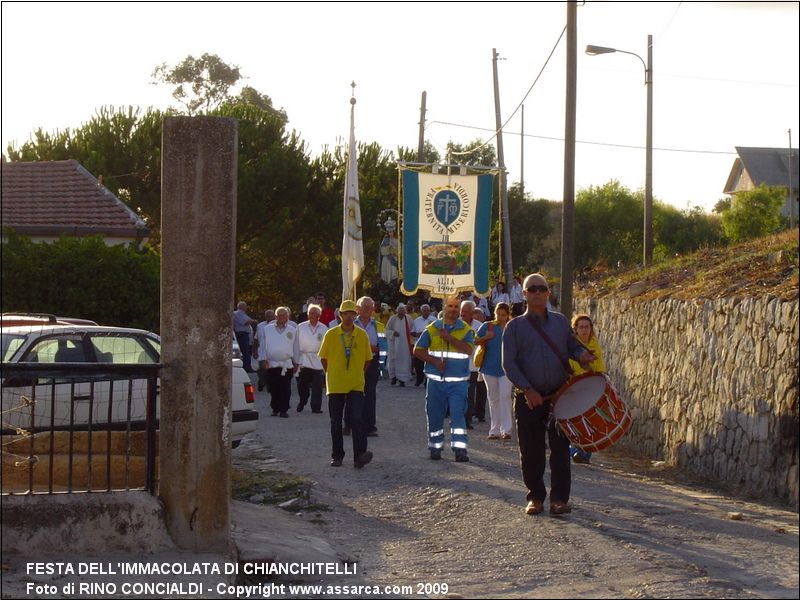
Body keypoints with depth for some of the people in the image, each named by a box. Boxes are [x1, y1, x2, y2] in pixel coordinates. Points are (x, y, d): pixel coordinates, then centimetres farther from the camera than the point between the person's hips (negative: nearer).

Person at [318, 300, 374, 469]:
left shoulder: (361, 335, 1)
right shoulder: (331, 334, 0)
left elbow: (368, 359, 11)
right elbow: (323, 357, 8)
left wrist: (357, 373, 9)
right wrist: (331, 375, 9)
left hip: (356, 385, -1)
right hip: (335, 385, 1)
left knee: (357, 419, -13)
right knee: (336, 423, 7)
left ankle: (359, 456, -18)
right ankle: (337, 456, 17)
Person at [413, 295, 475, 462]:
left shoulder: (465, 329, 4)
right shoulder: (432, 329, 7)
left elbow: (468, 349, -13)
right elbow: (417, 350, 5)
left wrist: (448, 337, -19)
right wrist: (434, 361, -9)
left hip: (458, 382, -2)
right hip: (436, 381, 2)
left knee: (458, 415, -9)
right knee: (435, 415, 7)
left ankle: (460, 450, -12)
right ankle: (435, 448, 19)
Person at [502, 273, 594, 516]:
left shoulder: (560, 321, 11)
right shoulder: (515, 327, 3)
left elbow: (572, 345, 19)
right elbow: (509, 363, -3)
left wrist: (581, 354, -6)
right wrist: (527, 389, -15)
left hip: (559, 395, 1)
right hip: (529, 398, -1)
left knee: (560, 448, -3)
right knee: (531, 451, 3)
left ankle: (559, 498, 1)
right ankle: (535, 497, 14)